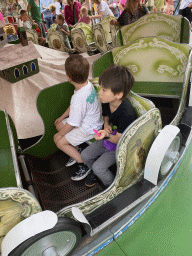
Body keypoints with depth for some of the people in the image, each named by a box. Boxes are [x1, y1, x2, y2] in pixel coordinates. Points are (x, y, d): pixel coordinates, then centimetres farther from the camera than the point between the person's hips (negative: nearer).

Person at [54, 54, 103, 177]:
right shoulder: (87, 84, -8)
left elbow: (72, 124, -24)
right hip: (90, 120, 9)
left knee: (59, 141, -2)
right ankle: (76, 152, 26)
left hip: (87, 129, -9)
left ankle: (84, 164, 9)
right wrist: (62, 117, 15)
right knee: (59, 124, 16)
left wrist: (60, 134, -7)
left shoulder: (79, 98, -37)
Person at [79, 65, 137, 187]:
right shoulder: (106, 103, -13)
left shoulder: (127, 114, -35)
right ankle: (94, 173, 33)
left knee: (98, 167, -15)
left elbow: (119, 140, -25)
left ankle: (112, 186, 15)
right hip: (108, 138, 7)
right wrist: (106, 126, -12)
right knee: (85, 155, 3)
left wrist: (106, 135, -45)